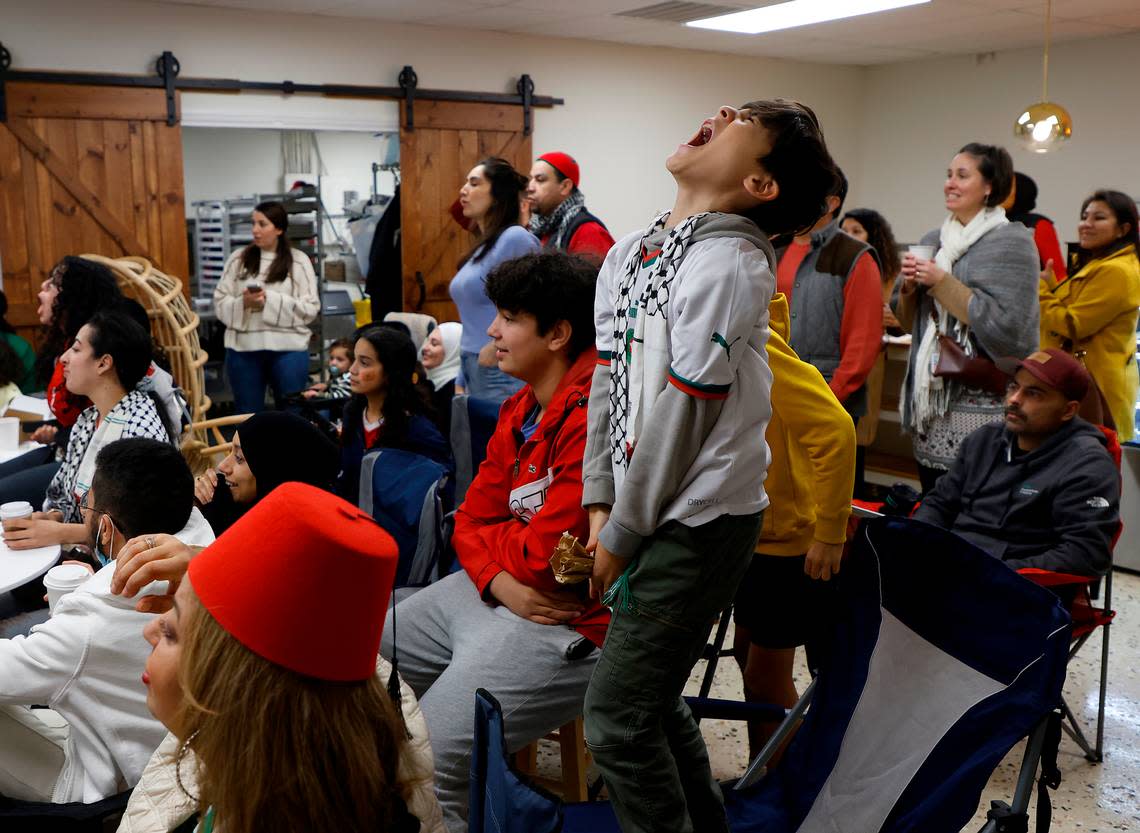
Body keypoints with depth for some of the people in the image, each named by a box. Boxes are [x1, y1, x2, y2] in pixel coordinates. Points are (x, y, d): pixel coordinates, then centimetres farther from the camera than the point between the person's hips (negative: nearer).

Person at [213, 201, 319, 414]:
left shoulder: (299, 261, 1)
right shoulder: (238, 259, 7)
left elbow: (310, 308, -6)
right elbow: (220, 302, 5)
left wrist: (271, 301, -15)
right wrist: (243, 303, -15)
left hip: (288, 348, -2)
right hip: (243, 348, 2)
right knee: (247, 413, 11)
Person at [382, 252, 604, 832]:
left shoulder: (594, 417, -25)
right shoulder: (522, 408, 7)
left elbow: (543, 558, -25)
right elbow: (471, 520, 8)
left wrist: (490, 538, -2)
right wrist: (500, 581, -13)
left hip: (568, 624, -10)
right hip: (495, 593, 10)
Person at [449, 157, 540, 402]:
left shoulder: (515, 238, -11)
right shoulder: (481, 248, 15)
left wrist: (498, 346, -14)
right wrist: (460, 383, 18)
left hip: (504, 375, -8)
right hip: (473, 373, 8)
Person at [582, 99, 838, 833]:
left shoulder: (724, 264, -17)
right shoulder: (628, 253, 7)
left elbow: (681, 415, -18)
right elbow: (608, 382, 9)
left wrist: (623, 535, -10)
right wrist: (600, 505, 3)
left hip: (698, 522, -8)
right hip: (650, 512, 8)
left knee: (618, 719, -3)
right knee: (652, 697, 20)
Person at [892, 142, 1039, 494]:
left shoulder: (1011, 241, -5)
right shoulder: (933, 241, 13)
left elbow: (1005, 325, -16)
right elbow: (908, 322, 18)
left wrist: (942, 283, -14)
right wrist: (909, 286, -2)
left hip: (978, 399, -6)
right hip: (931, 393, 6)